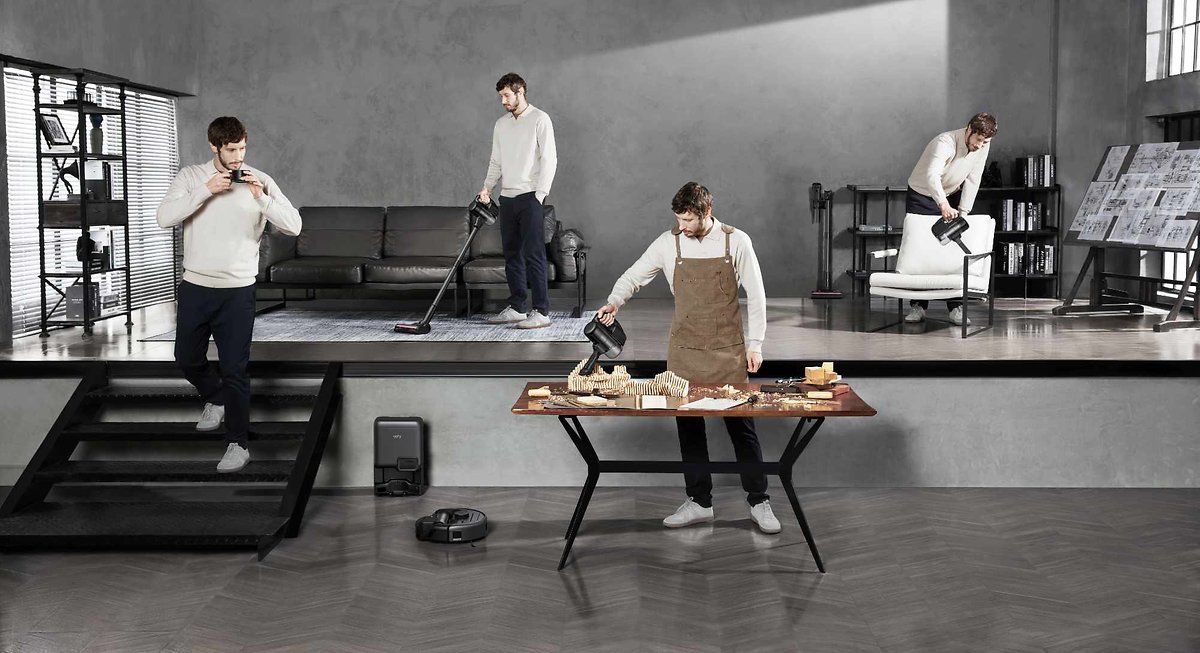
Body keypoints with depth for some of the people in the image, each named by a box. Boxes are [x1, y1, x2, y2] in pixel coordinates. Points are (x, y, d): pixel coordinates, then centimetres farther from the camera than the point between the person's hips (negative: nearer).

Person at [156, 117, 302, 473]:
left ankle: (237, 444, 3)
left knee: (235, 368, -4)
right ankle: (216, 400, 45)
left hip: (238, 290, -3)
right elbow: (164, 217, -14)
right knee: (187, 357, 16)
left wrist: (261, 198, -22)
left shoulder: (260, 181, -2)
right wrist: (206, 190, -21)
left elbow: (294, 225, -9)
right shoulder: (191, 177, 0)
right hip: (195, 286, 3)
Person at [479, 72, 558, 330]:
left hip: (530, 196, -7)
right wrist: (487, 186, 3)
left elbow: (549, 159, -9)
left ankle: (541, 312, -8)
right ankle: (518, 308, 16)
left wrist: (539, 195, -15)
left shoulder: (539, 119, -4)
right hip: (507, 197, 7)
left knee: (534, 255, -9)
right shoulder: (501, 124, 15)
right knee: (512, 255, 9)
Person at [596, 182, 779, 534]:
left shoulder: (736, 241, -5)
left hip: (728, 350, -2)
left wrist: (755, 344, -3)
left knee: (741, 425, 1)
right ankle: (699, 502, 17)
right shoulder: (668, 243, -1)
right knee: (688, 426, 6)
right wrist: (614, 301, -12)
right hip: (685, 351, 2)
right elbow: (634, 275, 8)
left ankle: (759, 502, 12)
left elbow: (755, 295, -1)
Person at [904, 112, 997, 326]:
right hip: (922, 196, -5)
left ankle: (956, 307, -1)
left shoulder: (983, 146, -14)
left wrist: (963, 212, -18)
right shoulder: (945, 142, -33)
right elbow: (932, 175, -50)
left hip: (951, 196, 5)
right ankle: (917, 306, 1)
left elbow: (972, 180, -10)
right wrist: (943, 205, -65)